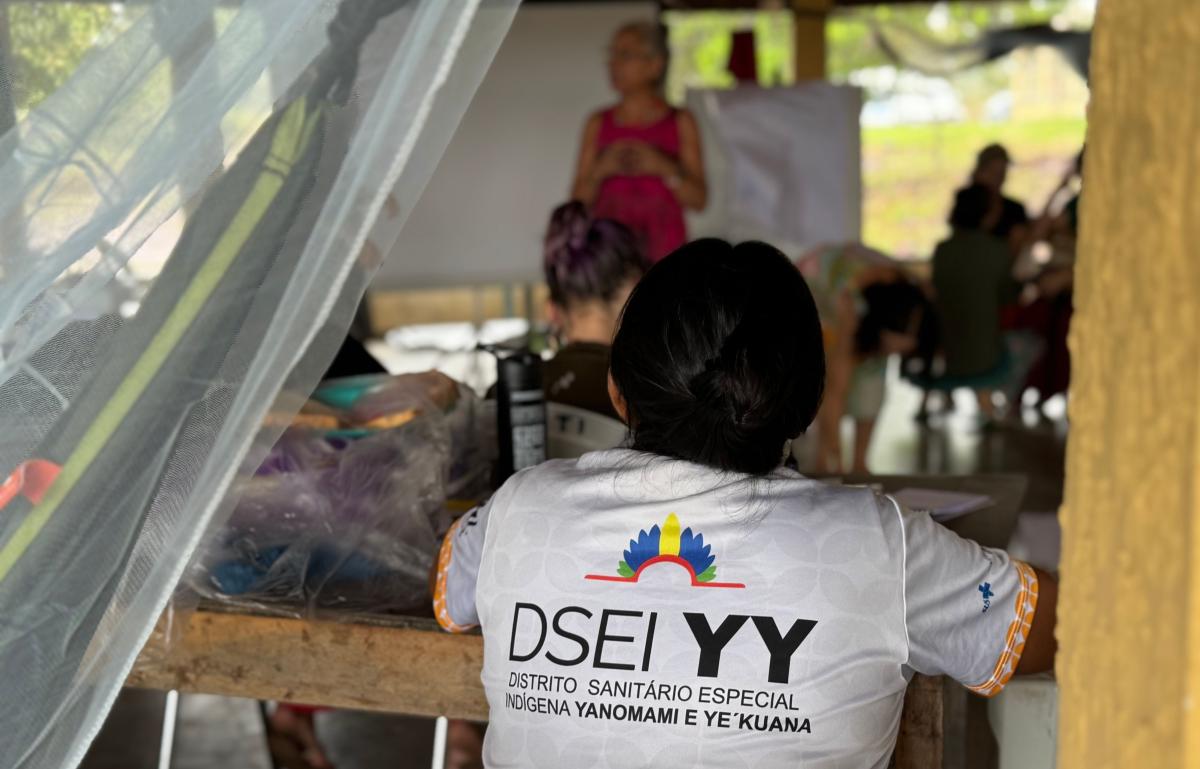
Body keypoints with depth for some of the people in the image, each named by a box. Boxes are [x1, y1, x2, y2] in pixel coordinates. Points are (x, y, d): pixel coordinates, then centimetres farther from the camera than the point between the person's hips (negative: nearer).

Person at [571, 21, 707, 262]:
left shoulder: (680, 122, 5)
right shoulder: (599, 124, 10)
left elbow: (699, 200, 3)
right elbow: (578, 202, 7)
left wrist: (664, 168, -12)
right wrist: (601, 169, -10)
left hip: (663, 251, -1)